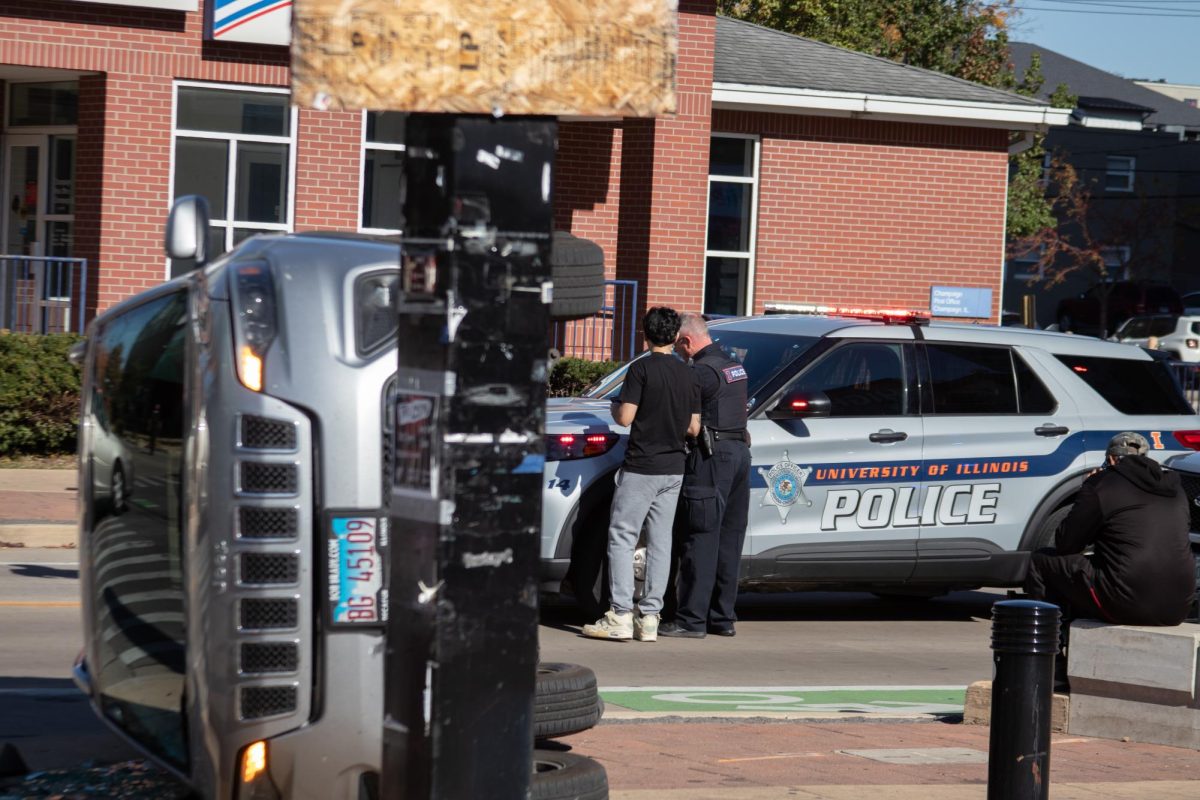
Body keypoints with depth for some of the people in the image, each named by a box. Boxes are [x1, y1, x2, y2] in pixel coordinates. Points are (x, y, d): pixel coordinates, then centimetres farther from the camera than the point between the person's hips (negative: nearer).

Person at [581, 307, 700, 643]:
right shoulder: (687, 374, 8)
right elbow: (693, 428, 9)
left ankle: (620, 616, -8)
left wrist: (615, 407, 6)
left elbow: (625, 417, -15)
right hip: (673, 469, 6)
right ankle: (649, 617, 6)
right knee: (660, 541, 7)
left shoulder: (642, 369, -11)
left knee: (622, 538, -2)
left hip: (641, 467, -6)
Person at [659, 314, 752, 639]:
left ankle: (692, 619, -8)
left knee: (701, 539, -8)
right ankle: (723, 617, 13)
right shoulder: (733, 366, 17)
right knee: (729, 538, 10)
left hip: (712, 455, -9)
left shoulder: (703, 371, -13)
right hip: (740, 452, 9)